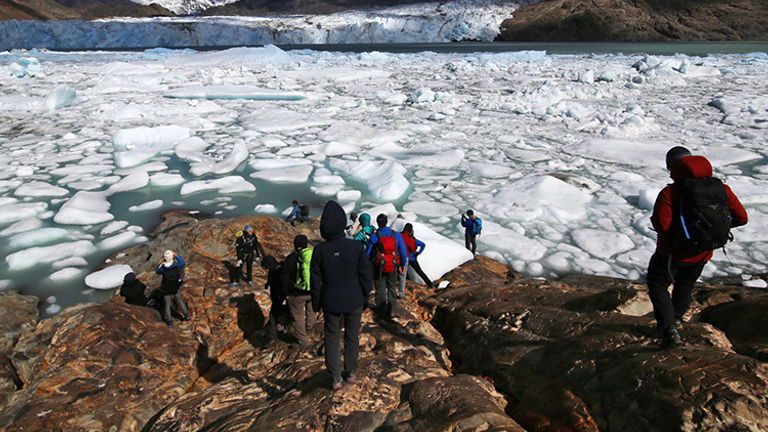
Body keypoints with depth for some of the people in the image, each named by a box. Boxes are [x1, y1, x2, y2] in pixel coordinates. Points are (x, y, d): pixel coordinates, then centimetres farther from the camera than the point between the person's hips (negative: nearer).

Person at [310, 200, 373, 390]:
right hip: (354, 301, 1)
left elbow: (315, 281, -7)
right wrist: (365, 298, 8)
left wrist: (316, 304, 7)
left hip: (331, 303, 0)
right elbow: (366, 275, -7)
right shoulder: (356, 246, -16)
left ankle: (335, 379, 19)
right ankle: (351, 373, 32)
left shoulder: (320, 250, -16)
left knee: (332, 338, 15)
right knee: (352, 337, 18)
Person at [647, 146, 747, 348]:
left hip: (673, 252, -5)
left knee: (658, 286, 12)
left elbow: (661, 224, -29)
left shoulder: (670, 192, -23)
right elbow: (741, 218, -2)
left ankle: (669, 330, -3)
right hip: (701, 254, 6)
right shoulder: (721, 189, -6)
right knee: (685, 286, 28)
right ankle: (676, 319, 49)